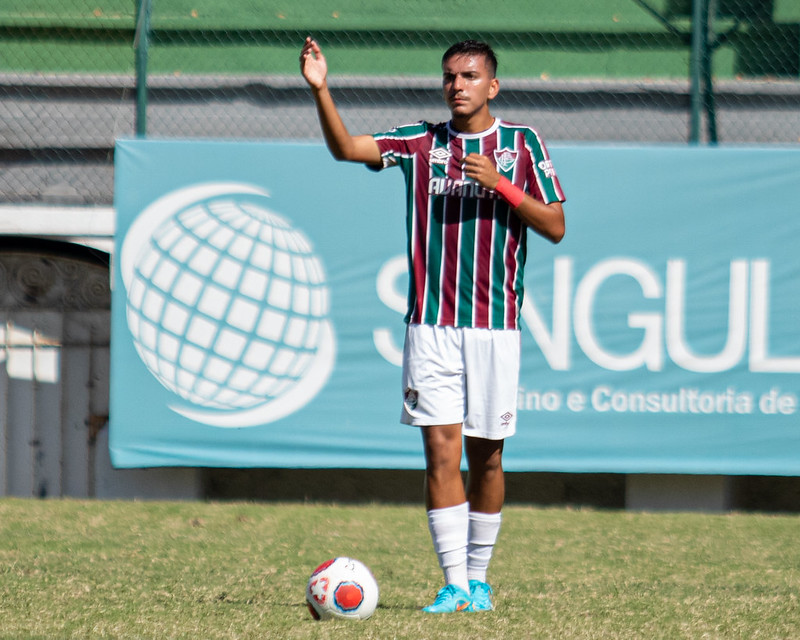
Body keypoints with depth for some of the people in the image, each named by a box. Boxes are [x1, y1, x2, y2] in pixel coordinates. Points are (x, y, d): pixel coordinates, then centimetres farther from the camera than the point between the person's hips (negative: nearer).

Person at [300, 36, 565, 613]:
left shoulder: (522, 143, 5)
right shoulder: (420, 142, 8)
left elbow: (555, 226, 2)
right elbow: (346, 148, -3)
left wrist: (499, 183, -11)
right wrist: (320, 90, -18)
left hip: (495, 327, 0)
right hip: (430, 324, 0)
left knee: (485, 456, 5)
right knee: (441, 450, -7)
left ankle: (478, 578, 19)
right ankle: (455, 585, -8)